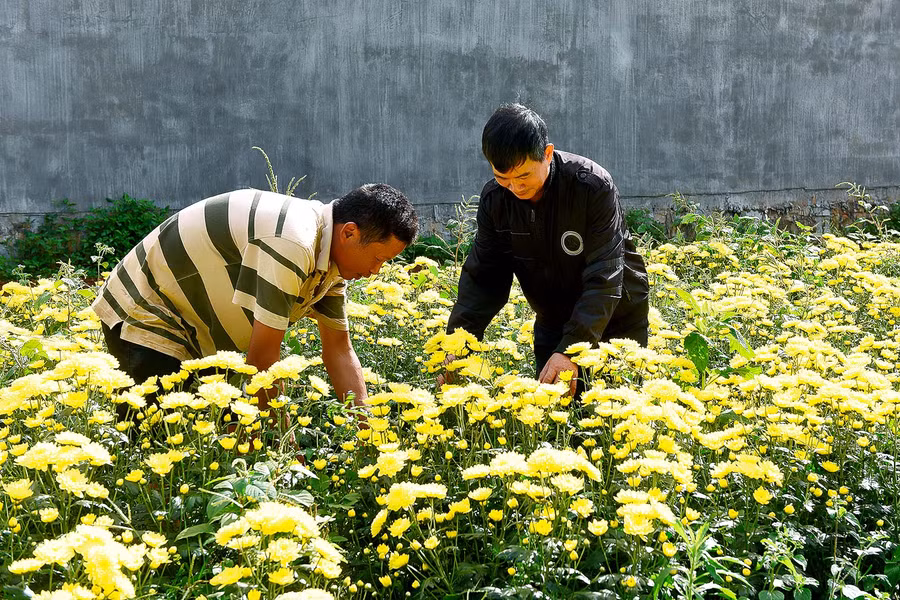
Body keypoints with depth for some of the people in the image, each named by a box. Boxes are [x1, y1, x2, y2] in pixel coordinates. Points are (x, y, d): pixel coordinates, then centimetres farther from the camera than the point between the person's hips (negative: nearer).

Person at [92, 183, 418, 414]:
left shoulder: (331, 261, -2)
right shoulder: (290, 245, -32)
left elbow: (339, 351, 4)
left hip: (195, 331, 10)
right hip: (143, 314, -9)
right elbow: (263, 356, -28)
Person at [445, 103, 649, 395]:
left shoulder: (594, 186, -27)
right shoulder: (495, 198, -12)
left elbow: (603, 277, -30)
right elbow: (483, 276, -8)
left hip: (616, 321, -4)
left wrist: (571, 350, -40)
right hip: (552, 324, 4)